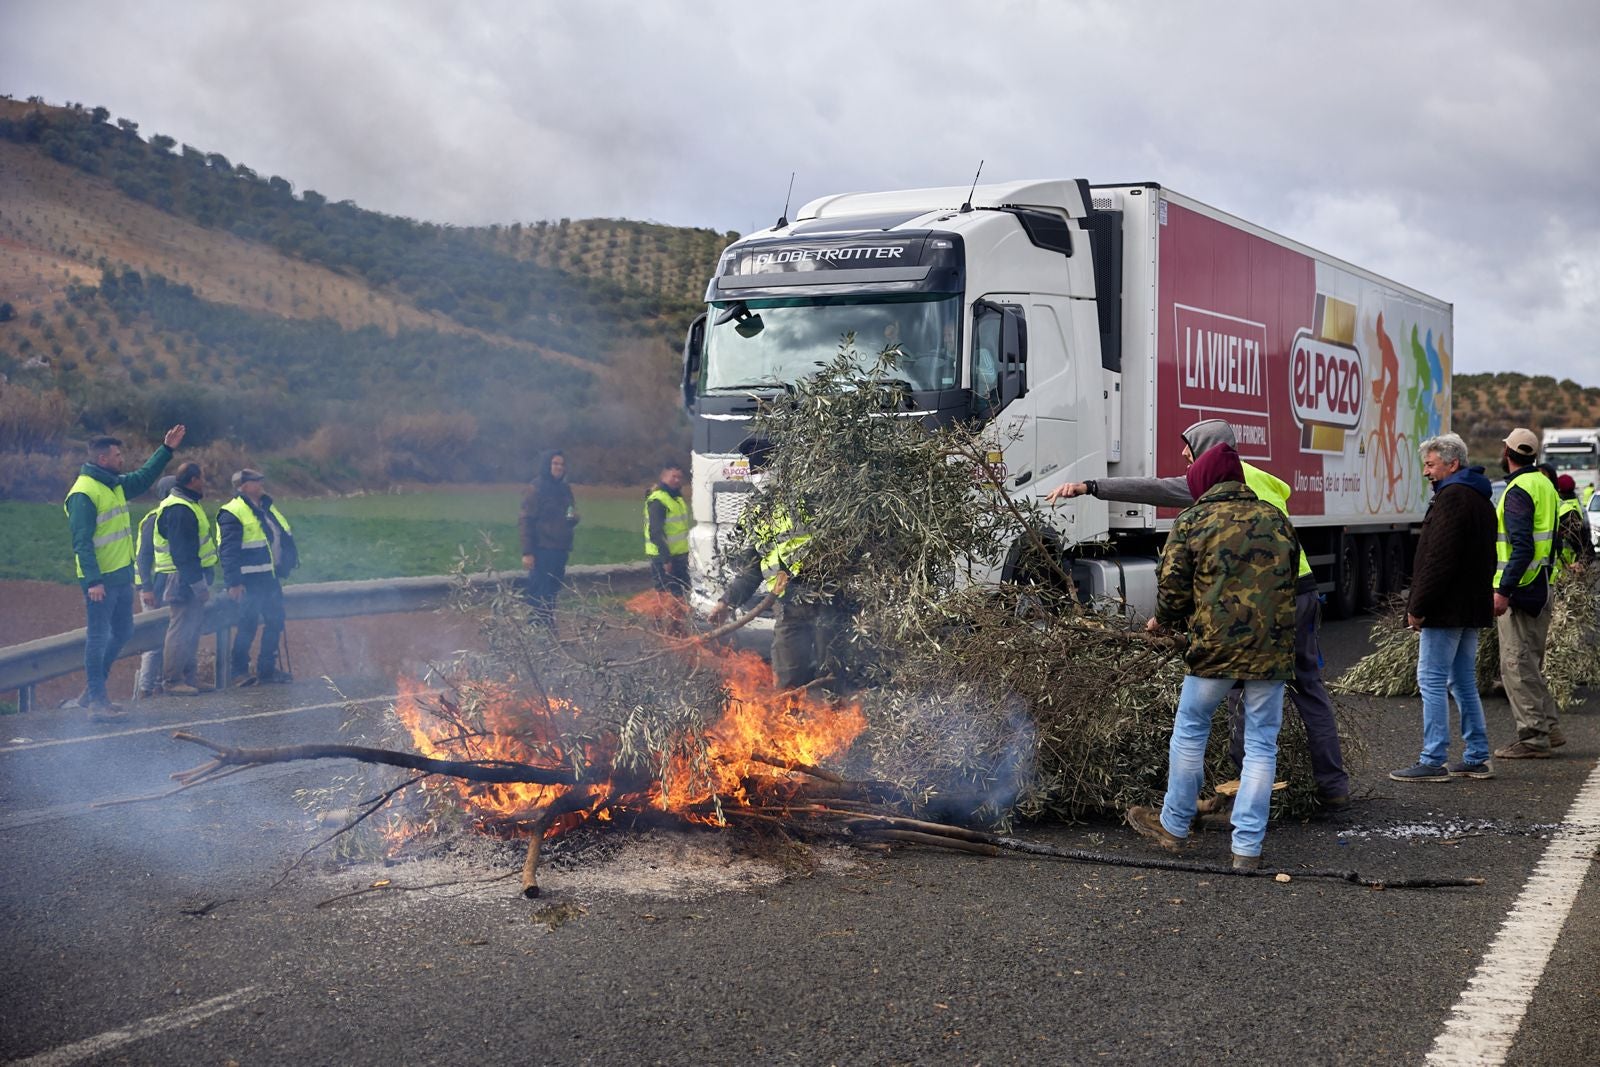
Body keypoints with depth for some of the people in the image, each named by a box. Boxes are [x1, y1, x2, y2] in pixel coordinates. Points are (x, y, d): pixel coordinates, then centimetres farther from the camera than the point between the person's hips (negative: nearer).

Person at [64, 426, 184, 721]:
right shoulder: (83, 492, -16)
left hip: (122, 575, 10)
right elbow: (81, 541, -20)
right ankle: (97, 701, 2)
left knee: (122, 633, 17)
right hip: (101, 580, -10)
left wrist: (167, 449, 27)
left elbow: (144, 477, 32)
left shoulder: (116, 484, 12)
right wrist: (93, 580, -25)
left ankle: (93, 691, 27)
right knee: (98, 638, -4)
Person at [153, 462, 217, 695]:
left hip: (191, 578, 11)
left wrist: (202, 581, 20)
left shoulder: (187, 505, 18)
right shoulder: (179, 510, -17)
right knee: (181, 629, -9)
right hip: (184, 578, -11)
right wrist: (199, 584, -23)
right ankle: (172, 682, -6)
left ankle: (188, 677, 21)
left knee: (194, 626, 15)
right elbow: (183, 554, -22)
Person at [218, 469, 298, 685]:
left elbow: (285, 535, 24)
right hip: (249, 582, -9)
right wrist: (233, 583, -22)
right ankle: (238, 671, 7)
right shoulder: (233, 513, -13)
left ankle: (268, 669, 21)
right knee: (247, 625, -4)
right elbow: (228, 552, -17)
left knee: (275, 622, 11)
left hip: (271, 578, 9)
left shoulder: (267, 508, 15)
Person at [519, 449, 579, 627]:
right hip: (542, 550, -7)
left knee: (551, 592, 9)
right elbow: (526, 521, -12)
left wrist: (573, 518, -1)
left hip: (560, 550, 7)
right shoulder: (537, 488, -9)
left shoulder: (564, 489, 12)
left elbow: (569, 517, 24)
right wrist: (527, 552, -17)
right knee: (539, 594, -7)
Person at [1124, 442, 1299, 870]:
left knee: (1190, 730, 15)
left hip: (1215, 645, -3)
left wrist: (1164, 621, 20)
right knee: (1261, 744, 7)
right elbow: (1289, 580, 17)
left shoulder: (1192, 521, 0)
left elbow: (1173, 586, 0)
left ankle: (1173, 825, 26)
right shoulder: (1277, 520, 12)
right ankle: (1248, 847, 7)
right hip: (1272, 648, 3)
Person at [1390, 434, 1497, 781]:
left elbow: (1438, 559, -21)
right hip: (1473, 607, 10)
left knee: (1432, 680, -6)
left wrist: (1417, 607, -17)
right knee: (1464, 681, 14)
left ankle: (1433, 762, -5)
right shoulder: (1481, 499, 18)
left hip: (1446, 608, -10)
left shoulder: (1451, 497, -15)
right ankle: (1477, 758, 17)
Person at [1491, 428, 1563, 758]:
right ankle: (1549, 727, 21)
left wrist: (1503, 591, -25)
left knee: (1517, 664, -4)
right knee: (1530, 662, 18)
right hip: (1542, 588, 10)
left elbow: (1522, 547, -24)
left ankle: (1533, 738, -2)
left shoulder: (1518, 490, -15)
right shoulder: (1544, 484, 15)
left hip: (1519, 590, -10)